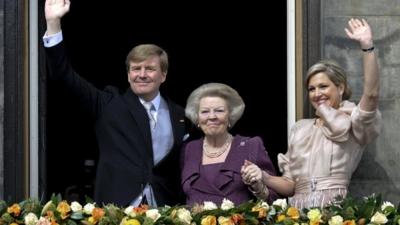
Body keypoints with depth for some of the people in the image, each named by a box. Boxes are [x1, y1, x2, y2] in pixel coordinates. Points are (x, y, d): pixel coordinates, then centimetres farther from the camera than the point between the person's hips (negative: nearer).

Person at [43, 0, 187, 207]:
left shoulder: (179, 116, 11)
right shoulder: (110, 104, 7)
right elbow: (65, 75, 0)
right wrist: (53, 23, -8)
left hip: (162, 211, 1)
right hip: (114, 208, -1)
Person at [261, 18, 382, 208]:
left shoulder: (352, 124, 8)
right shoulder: (300, 129, 21)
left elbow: (371, 94, -12)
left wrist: (367, 46, -16)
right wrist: (264, 178, 0)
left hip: (334, 210, -4)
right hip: (298, 211, 4)